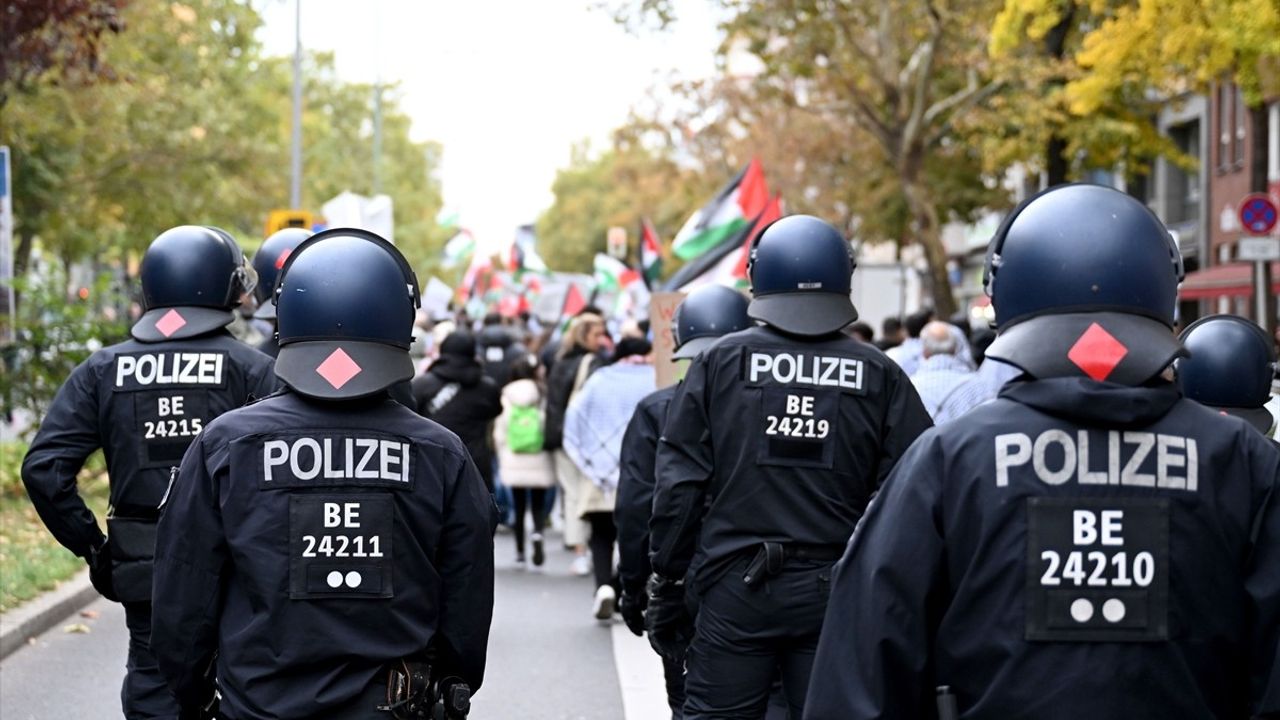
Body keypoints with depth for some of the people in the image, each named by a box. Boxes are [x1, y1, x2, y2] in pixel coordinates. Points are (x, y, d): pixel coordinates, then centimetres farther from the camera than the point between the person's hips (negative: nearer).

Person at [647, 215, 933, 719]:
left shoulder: (719, 363, 0)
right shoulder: (879, 376, -1)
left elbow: (679, 486, -1)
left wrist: (666, 588, 6)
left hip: (733, 588, 0)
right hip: (836, 594, 1)